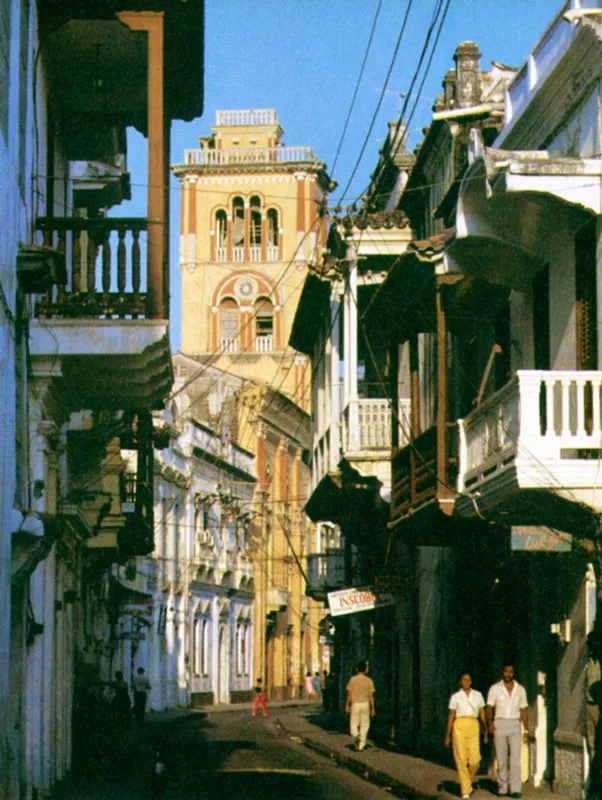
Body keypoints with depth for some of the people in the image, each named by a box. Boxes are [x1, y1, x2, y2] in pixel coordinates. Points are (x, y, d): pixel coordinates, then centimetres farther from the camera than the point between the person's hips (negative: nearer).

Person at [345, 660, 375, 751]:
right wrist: (372, 708, 3)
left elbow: (349, 693, -3)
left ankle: (356, 735, -22)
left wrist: (347, 705, 6)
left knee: (354, 724, 9)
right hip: (365, 703, 1)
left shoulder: (352, 679, -3)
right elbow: (371, 696, -2)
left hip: (355, 704, -1)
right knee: (364, 725, 9)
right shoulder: (369, 680, -2)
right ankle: (361, 744, 7)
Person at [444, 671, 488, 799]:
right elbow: (451, 716, 9)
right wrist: (447, 735, 5)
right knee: (461, 759, -6)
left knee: (475, 759, -8)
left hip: (473, 727, 1)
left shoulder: (478, 695, 13)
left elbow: (482, 714, 15)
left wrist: (486, 731, 8)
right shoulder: (455, 697, 8)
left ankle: (469, 780, 21)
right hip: (459, 726, -1)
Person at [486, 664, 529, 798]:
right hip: (499, 724, -1)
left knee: (515, 757, -11)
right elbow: (489, 708, -1)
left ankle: (515, 789, -17)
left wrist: (526, 730, 8)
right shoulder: (495, 689, 5)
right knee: (501, 758, 2)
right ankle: (502, 787, 11)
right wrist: (490, 723, -17)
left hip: (514, 725, 1)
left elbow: (524, 711, 14)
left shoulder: (520, 689, 11)